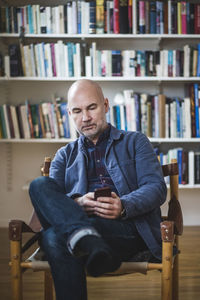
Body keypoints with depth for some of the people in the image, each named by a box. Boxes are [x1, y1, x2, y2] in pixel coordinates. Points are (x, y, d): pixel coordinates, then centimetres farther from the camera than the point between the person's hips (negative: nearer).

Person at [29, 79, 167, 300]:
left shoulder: (135, 142, 20)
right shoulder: (65, 155, 28)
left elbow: (157, 188, 4)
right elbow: (51, 198, 9)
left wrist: (123, 207, -18)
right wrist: (77, 203, -16)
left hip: (128, 227, -4)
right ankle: (87, 239, -45)